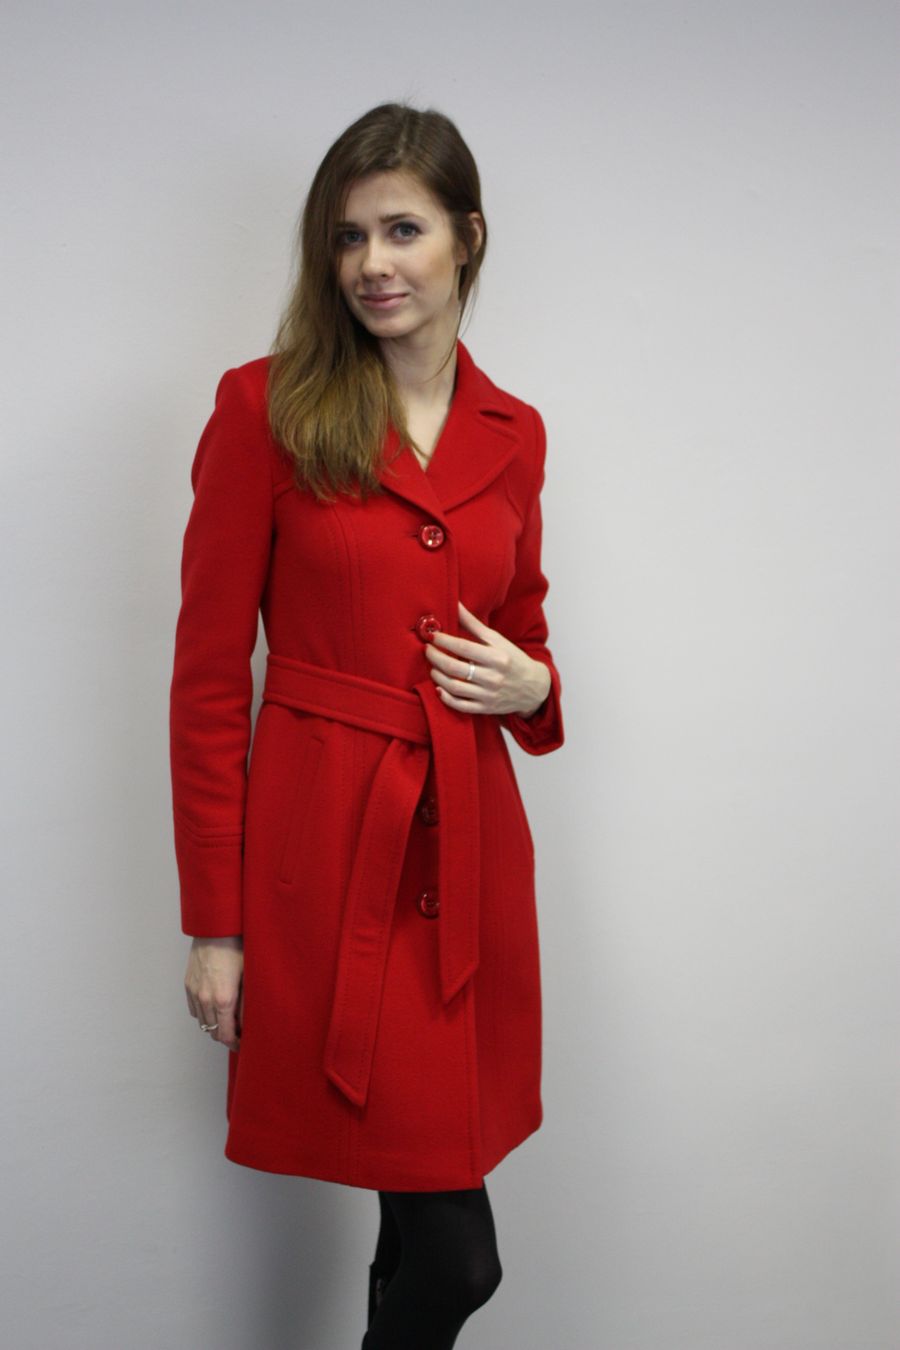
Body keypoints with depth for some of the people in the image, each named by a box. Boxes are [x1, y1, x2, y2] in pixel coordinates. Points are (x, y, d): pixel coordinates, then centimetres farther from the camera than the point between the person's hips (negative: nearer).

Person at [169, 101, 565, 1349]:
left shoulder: (514, 434, 8)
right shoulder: (266, 408, -5)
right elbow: (209, 674, -6)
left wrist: (528, 685, -5)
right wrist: (214, 922, -7)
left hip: (469, 849, 5)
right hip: (324, 850, -4)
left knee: (435, 1237, 12)